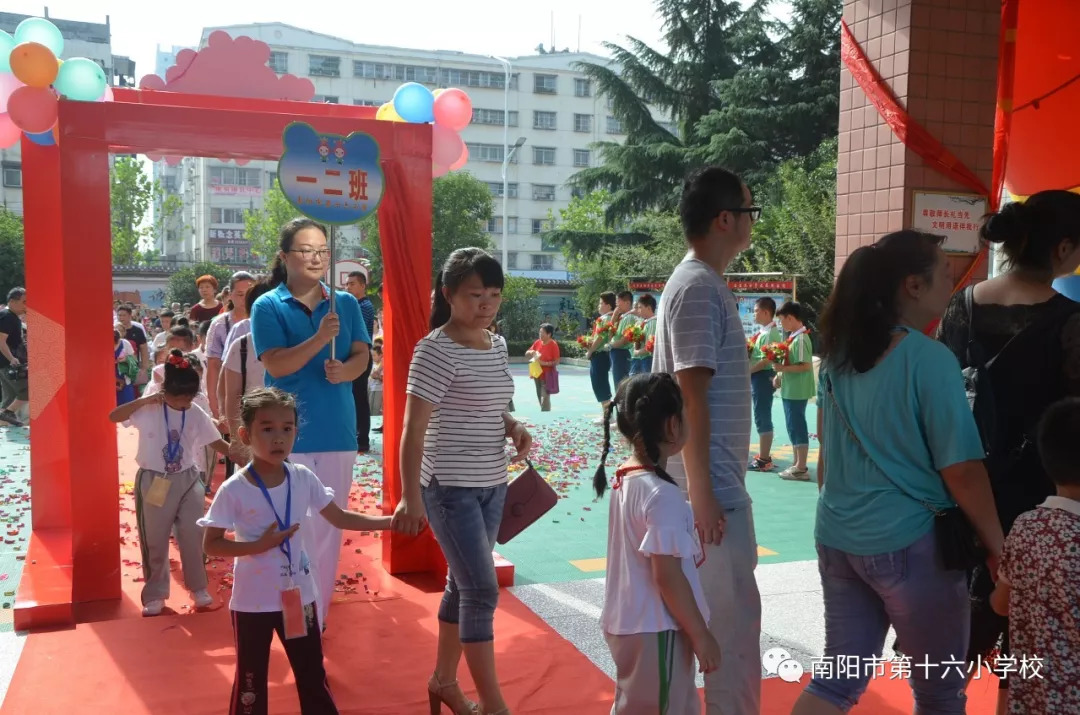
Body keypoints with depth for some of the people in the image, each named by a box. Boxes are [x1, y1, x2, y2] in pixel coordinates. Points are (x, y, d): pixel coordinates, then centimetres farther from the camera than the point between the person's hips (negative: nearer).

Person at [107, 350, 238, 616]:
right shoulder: (150, 409, -11)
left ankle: (198, 588, 21)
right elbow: (114, 416, -20)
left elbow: (216, 442, -1)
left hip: (187, 479, 2)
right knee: (155, 541, 8)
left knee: (193, 535, 4)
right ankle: (155, 595, 23)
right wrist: (144, 400, -27)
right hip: (153, 482, -2)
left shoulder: (196, 414, -3)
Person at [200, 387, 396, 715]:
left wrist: (389, 521, -7)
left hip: (299, 595, 3)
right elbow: (211, 544, -11)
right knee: (250, 680, 13)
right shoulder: (234, 490, -15)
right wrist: (258, 546, -23)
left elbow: (339, 517, 3)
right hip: (252, 601, -3)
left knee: (313, 675, 15)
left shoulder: (304, 479, -5)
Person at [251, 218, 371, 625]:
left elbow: (362, 357, 3)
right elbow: (276, 365, -14)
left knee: (329, 525, 11)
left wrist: (344, 370, -19)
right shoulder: (268, 306, -3)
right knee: (295, 526, 1)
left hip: (337, 430, 4)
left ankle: (320, 611, 26)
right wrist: (320, 339, -27)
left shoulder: (346, 304, 7)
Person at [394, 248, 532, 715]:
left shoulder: (497, 345, 7)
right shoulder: (435, 350, -15)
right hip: (450, 487, -7)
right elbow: (414, 429, -16)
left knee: (463, 584, 16)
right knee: (482, 590, -5)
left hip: (492, 485, 7)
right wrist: (410, 496, -20)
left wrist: (513, 427, 0)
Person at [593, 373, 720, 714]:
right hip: (655, 631, -8)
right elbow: (668, 576, -23)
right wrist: (701, 636, -14)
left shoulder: (625, 478, 2)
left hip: (627, 622, 8)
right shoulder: (662, 495, -25)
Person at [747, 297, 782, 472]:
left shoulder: (771, 333, -16)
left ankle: (764, 459, 1)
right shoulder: (763, 332, 14)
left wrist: (748, 371, -15)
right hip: (757, 377, 10)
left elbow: (766, 360, -22)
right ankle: (763, 455, 25)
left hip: (763, 377, -10)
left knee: (762, 418, -5)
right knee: (761, 418, 16)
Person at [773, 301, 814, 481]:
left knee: (797, 426, -4)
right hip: (790, 390, 10)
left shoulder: (801, 339, -17)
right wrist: (779, 376, 6)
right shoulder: (793, 337, 12)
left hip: (797, 391, -10)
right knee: (793, 427, 15)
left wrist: (782, 368, -20)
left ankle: (801, 468, 2)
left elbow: (805, 366, -23)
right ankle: (797, 464, 23)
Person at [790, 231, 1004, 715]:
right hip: (909, 543, -6)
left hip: (837, 538, 6)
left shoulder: (839, 355, 4)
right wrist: (995, 543, -3)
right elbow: (961, 470, -14)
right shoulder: (930, 360, -16)